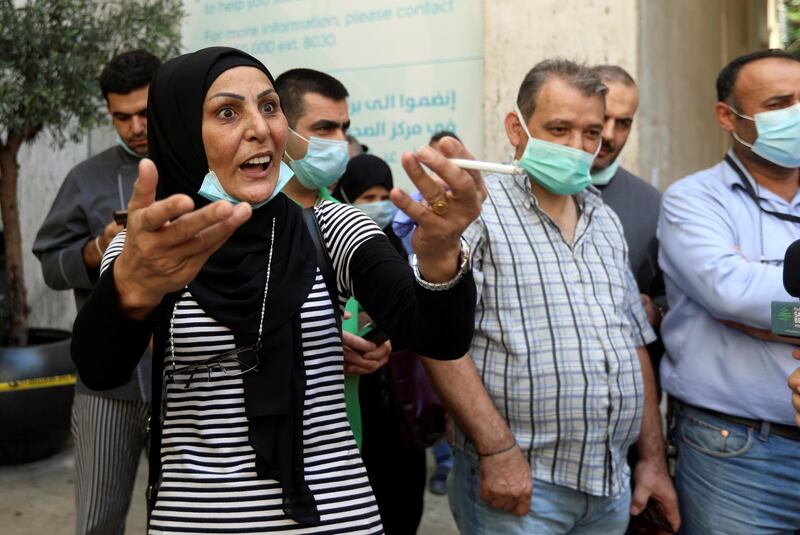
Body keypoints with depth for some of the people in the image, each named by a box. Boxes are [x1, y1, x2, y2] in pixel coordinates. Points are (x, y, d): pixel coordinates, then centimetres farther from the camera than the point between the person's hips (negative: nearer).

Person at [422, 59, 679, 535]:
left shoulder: (606, 222, 14)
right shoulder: (477, 210, -8)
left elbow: (636, 340, 16)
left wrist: (654, 459, 12)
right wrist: (498, 450, -21)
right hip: (514, 479, -6)